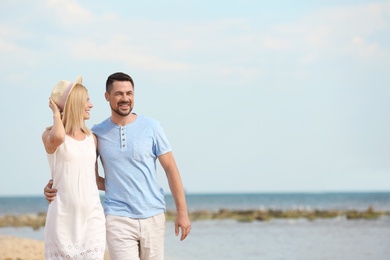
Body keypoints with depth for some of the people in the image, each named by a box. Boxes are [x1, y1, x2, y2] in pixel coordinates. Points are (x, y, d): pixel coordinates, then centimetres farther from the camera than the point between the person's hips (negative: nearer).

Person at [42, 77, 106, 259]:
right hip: (63, 216, -4)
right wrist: (56, 113, -10)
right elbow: (58, 137, -28)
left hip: (92, 216, 4)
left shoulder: (91, 138, 13)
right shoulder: (50, 136, -2)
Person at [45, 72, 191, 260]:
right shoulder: (97, 133, 3)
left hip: (153, 215, 1)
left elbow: (171, 169, 1)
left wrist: (182, 212, -3)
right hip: (118, 217, -1)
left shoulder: (151, 127, 0)